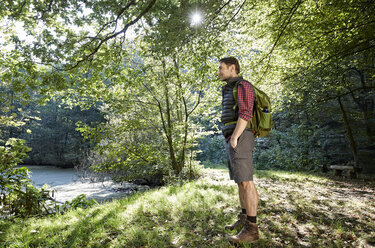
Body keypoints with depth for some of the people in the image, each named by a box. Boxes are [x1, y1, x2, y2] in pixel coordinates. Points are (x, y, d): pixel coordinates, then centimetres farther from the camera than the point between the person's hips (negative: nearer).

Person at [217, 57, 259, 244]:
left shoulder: (243, 85, -5)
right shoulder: (230, 92, 25)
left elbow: (245, 114, -17)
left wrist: (233, 139, -21)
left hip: (240, 140, -10)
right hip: (233, 141, 10)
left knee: (245, 182, -10)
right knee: (241, 181, 11)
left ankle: (251, 229, -5)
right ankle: (244, 219, 21)